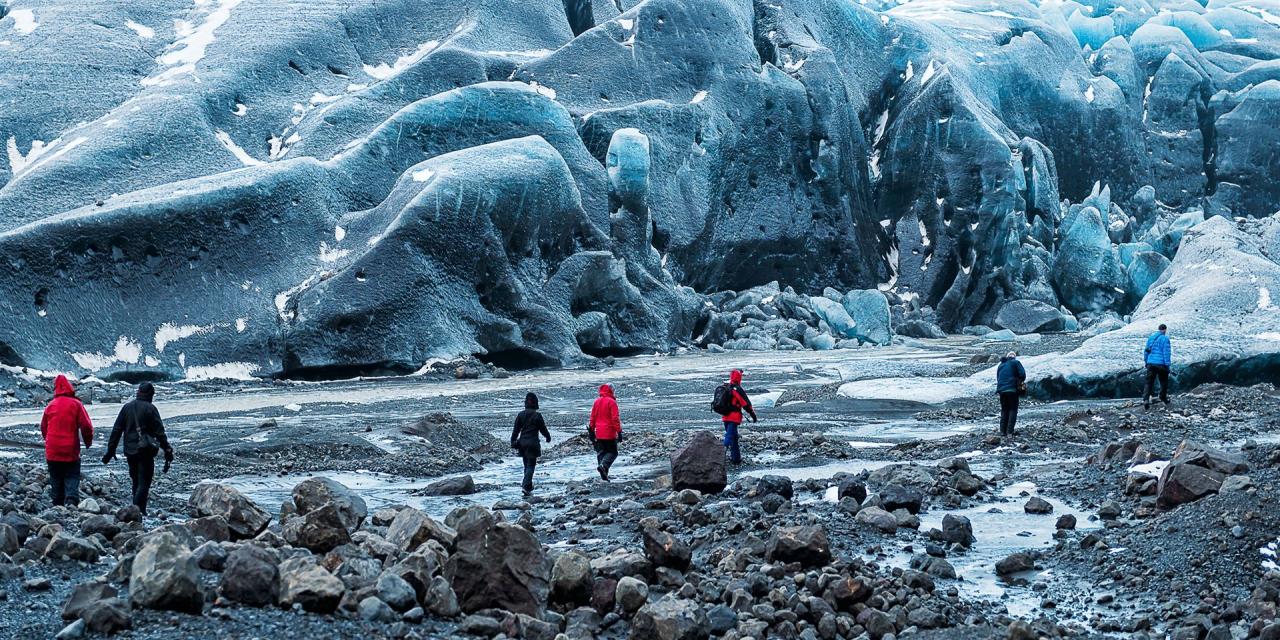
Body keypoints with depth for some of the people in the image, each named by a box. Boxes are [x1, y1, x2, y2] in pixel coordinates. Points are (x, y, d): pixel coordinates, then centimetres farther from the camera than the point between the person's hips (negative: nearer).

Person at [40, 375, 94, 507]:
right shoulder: (75, 404, -7)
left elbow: (43, 427, 13)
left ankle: (57, 506, 14)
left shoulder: (50, 405, 3)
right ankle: (71, 502, -19)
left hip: (52, 452, 3)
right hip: (71, 452, -3)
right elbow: (86, 426, -10)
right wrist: (88, 441, 7)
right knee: (72, 480, 0)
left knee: (56, 482, 14)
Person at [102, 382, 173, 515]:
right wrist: (167, 450, -5)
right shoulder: (150, 409, -7)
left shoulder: (127, 407, 8)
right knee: (144, 483, -5)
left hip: (130, 452, 5)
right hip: (145, 452, -5)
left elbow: (116, 431, 9)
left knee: (136, 482, 17)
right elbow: (159, 432, -9)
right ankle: (138, 511, -17)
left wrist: (110, 450, 13)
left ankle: (138, 511, 20)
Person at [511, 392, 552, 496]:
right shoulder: (537, 416, -9)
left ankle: (529, 486, 25)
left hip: (522, 442, 5)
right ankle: (525, 486, -19)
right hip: (533, 443, -5)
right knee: (531, 465, -4)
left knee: (527, 465, 17)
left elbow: (516, 430, 6)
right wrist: (548, 437, 18)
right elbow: (543, 429, 0)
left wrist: (513, 441, 14)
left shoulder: (520, 415, 3)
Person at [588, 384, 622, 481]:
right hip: (609, 433, -6)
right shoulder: (611, 402, -10)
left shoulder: (597, 402, 9)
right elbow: (615, 418, -14)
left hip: (599, 433, 6)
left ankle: (604, 476, 6)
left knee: (601, 452, 10)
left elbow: (592, 418, 13)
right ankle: (603, 465, -22)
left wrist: (591, 431, 21)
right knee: (612, 452, 4)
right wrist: (619, 432, -10)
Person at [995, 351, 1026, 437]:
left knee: (1004, 410, 15)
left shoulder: (1000, 365, 19)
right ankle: (1009, 431, -10)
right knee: (1013, 410, 1)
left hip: (1001, 390, 5)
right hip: (1012, 390, -5)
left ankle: (1002, 431, 9)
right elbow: (1022, 374, -9)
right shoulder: (1015, 363, 0)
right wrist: (1021, 382, 10)